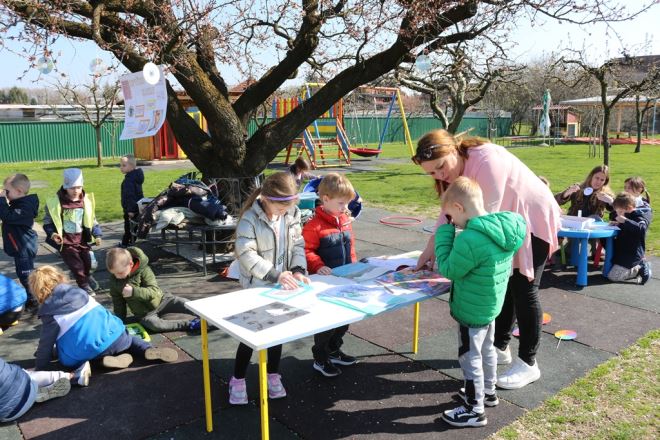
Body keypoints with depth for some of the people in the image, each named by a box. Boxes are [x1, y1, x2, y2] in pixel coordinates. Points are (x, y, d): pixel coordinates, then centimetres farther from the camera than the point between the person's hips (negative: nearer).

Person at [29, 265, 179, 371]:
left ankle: (104, 359, -4)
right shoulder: (78, 291, 14)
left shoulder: (49, 315, 2)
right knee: (128, 339, 34)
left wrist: (39, 368, 17)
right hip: (113, 337, 4)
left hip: (87, 354, -4)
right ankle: (149, 350, 0)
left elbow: (46, 344, 5)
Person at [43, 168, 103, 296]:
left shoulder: (86, 201, -4)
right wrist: (52, 233, -19)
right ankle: (84, 285, 26)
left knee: (87, 262, 17)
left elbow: (92, 220, 7)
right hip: (66, 242, -3)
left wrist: (97, 234, 1)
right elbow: (48, 221, -3)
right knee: (76, 265, -1)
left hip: (82, 240, 4)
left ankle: (86, 277, 51)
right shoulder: (55, 203, -14)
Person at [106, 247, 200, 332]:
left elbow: (154, 291, -22)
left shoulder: (143, 270, -17)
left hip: (160, 300, -1)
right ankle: (190, 324, -35)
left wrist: (134, 291, -34)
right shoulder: (114, 279, -7)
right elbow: (117, 302, 5)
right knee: (152, 324, -33)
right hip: (144, 314, 1)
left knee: (185, 304, -23)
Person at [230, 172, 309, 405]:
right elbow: (246, 254, -25)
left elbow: (298, 244, 3)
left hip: (283, 283, 5)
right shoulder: (250, 219, -20)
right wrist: (275, 274, -32)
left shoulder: (292, 213, -4)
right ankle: (238, 380, 24)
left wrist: (297, 269, -13)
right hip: (257, 286, -5)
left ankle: (273, 375, 34)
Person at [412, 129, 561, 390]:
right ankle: (499, 348, 29)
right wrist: (430, 249, -14)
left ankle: (528, 364, 7)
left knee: (523, 290, -5)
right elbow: (449, 213, -5)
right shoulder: (455, 169, -6)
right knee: (504, 286, 14)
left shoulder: (487, 161, -33)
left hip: (534, 220, -8)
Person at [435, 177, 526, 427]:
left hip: (472, 311, -9)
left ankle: (474, 411, 23)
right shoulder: (504, 229, -5)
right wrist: (451, 234, 2)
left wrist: (444, 232, -15)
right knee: (486, 349, 26)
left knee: (470, 358, 8)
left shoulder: (470, 239, -34)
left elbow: (448, 270, -20)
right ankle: (488, 392, 46)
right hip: (490, 305, 9)